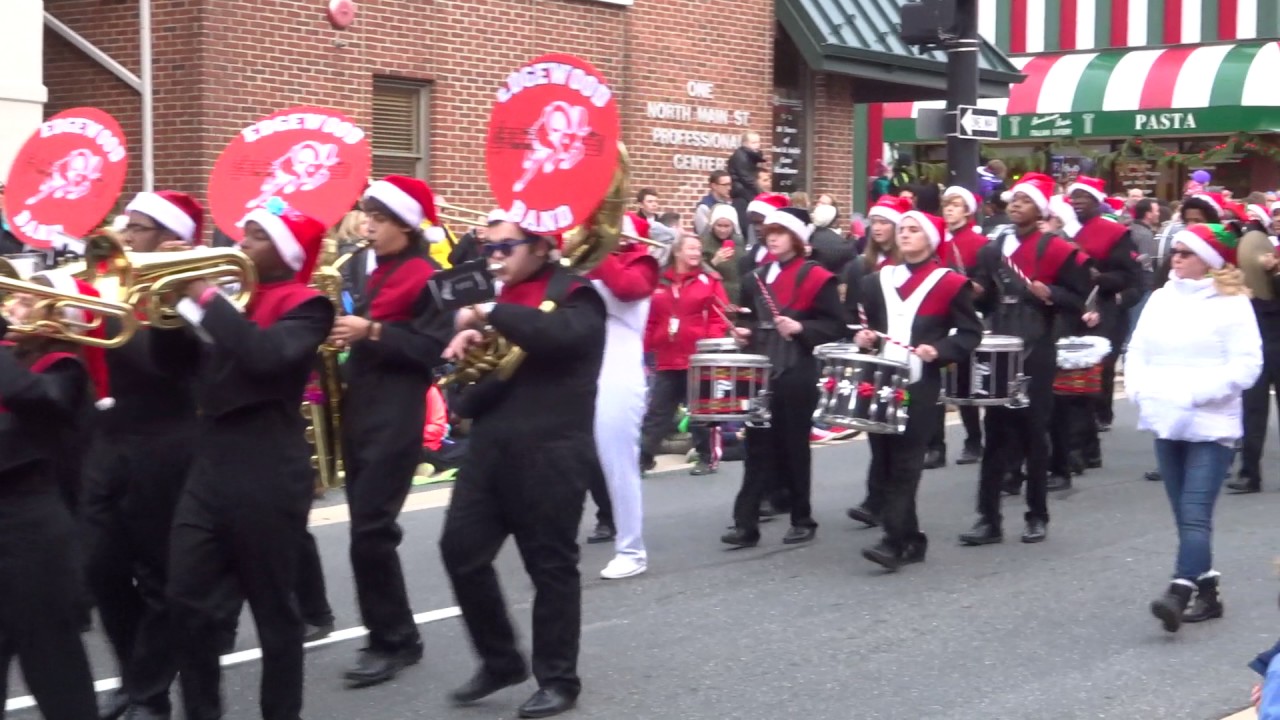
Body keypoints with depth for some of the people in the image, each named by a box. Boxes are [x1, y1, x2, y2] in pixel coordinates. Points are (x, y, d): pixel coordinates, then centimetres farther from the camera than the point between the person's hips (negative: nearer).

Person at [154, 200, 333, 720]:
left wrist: (207, 296, -18)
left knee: (273, 607, 4)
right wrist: (175, 298, -1)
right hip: (210, 465, 7)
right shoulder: (232, 295, 15)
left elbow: (264, 355, -25)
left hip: (267, 473, -7)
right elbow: (174, 363, 13)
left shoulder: (304, 306, -6)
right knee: (188, 601, 5)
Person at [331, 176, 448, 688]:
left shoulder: (426, 279, -9)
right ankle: (394, 636, 19)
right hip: (362, 412, 9)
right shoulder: (379, 276, 17)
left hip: (396, 419, -9)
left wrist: (373, 331, -21)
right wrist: (347, 332, 4)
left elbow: (435, 348, -18)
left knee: (371, 531, -10)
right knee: (368, 530, 10)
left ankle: (394, 641, 0)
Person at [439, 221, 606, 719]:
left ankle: (558, 680, 14)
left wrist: (491, 314, -19)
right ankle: (500, 660, 19)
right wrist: (468, 340, -5)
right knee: (461, 548, 2)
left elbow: (563, 332, -26)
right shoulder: (503, 298, 17)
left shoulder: (574, 292, -4)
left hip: (550, 452, -7)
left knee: (551, 564, 1)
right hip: (491, 447, 7)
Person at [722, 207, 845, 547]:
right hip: (760, 373, 5)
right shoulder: (756, 278, 14)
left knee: (794, 448, 3)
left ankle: (803, 521, 15)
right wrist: (744, 332, 3)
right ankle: (745, 523, -1)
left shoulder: (815, 277, -4)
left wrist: (800, 328, -20)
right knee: (758, 447, 2)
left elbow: (835, 326, -7)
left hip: (797, 376, -5)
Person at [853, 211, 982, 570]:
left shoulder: (950, 283, 0)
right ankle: (910, 539, 16)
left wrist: (939, 350, -16)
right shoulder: (877, 280, 15)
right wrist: (863, 338, 1)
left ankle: (894, 541, -11)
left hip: (920, 386, -5)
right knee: (883, 462, 6)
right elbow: (867, 323, 23)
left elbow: (970, 333, 0)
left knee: (905, 463, -9)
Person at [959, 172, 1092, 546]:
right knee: (995, 433, 3)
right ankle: (988, 518, 5)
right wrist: (977, 292, -3)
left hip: (1036, 354, -4)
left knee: (1033, 433, 3)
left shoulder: (1057, 249, -3)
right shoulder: (992, 248, 11)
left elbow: (1079, 299, -3)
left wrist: (1049, 294, -20)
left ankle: (1038, 517, 15)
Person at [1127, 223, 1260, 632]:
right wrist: (1140, 390, -6)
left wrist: (1194, 394, -19)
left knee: (1195, 515, -15)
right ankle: (1206, 591, 20)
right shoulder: (1160, 299, 12)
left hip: (1210, 426, -6)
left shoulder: (1232, 304, -6)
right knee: (1186, 516, 11)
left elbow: (1245, 366, -12)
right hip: (1166, 424, 6)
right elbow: (1138, 352, 13)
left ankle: (1179, 594, -23)